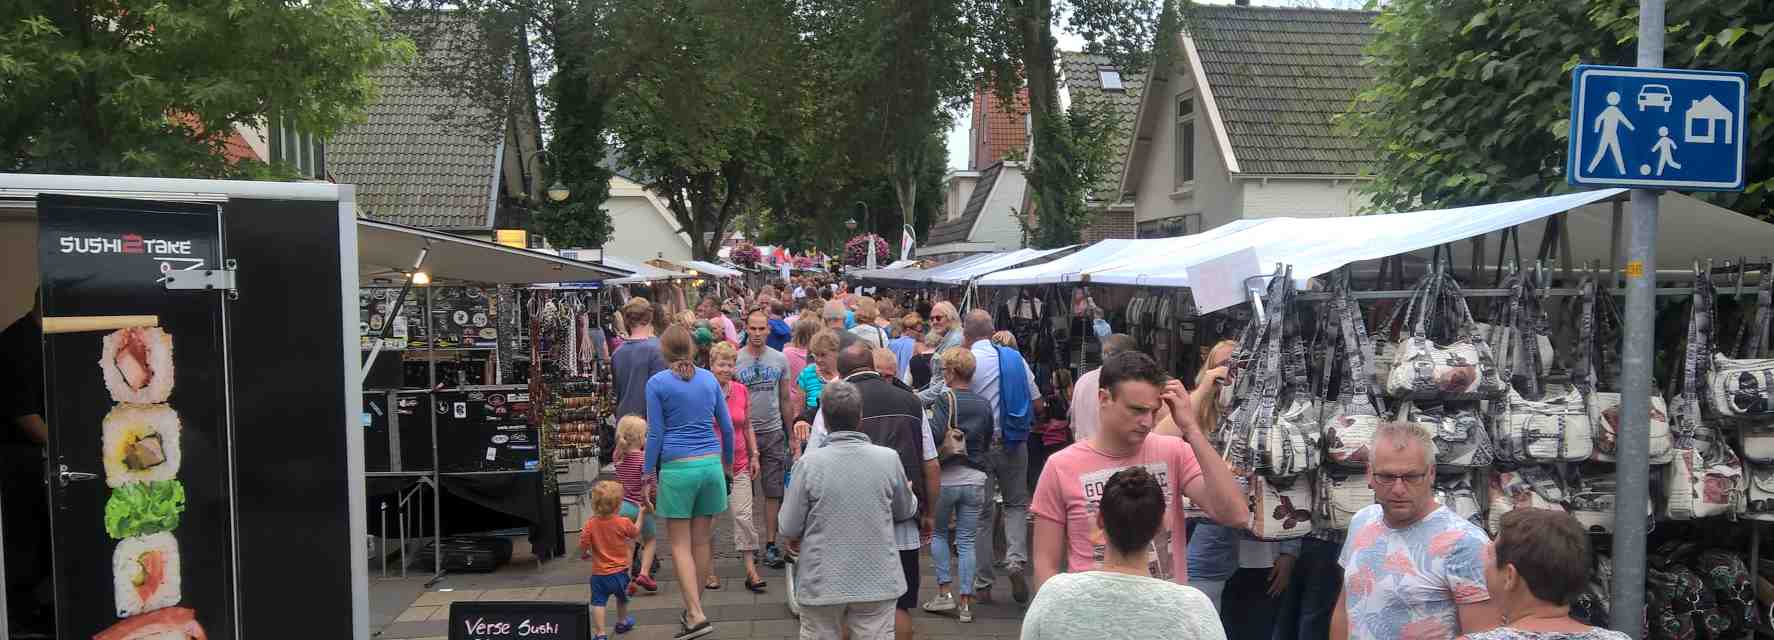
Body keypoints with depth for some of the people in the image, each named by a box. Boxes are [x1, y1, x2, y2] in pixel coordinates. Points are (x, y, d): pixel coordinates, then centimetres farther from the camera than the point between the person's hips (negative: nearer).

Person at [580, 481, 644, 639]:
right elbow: (635, 533, 7)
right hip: (620, 571, 2)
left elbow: (583, 545, -11)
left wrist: (583, 555, 12)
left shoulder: (591, 524, -13)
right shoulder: (624, 523, -12)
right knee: (622, 599, 26)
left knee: (598, 603, -2)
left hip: (599, 574, -2)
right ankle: (622, 622, 47)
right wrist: (641, 514, 19)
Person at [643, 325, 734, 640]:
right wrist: (728, 463, 24)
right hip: (710, 464, 4)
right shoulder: (709, 378, 8)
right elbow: (727, 427, 11)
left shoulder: (657, 383, -3)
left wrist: (649, 473, 4)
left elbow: (655, 434, -5)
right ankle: (693, 607, 23)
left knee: (680, 544, 2)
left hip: (677, 467, -4)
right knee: (701, 540, 12)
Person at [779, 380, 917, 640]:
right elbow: (905, 511, 7)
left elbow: (789, 528, -9)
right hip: (877, 582, 1)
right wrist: (910, 493, 30)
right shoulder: (889, 458, -10)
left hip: (821, 583, -1)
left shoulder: (808, 463, -15)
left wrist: (795, 540, 15)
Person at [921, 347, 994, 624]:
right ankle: (965, 603, 9)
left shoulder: (945, 400, -11)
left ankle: (945, 591, 12)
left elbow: (935, 434, -26)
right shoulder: (983, 404, 5)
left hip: (946, 477, -4)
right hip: (975, 478, 4)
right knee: (967, 540, 9)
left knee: (938, 533, 16)